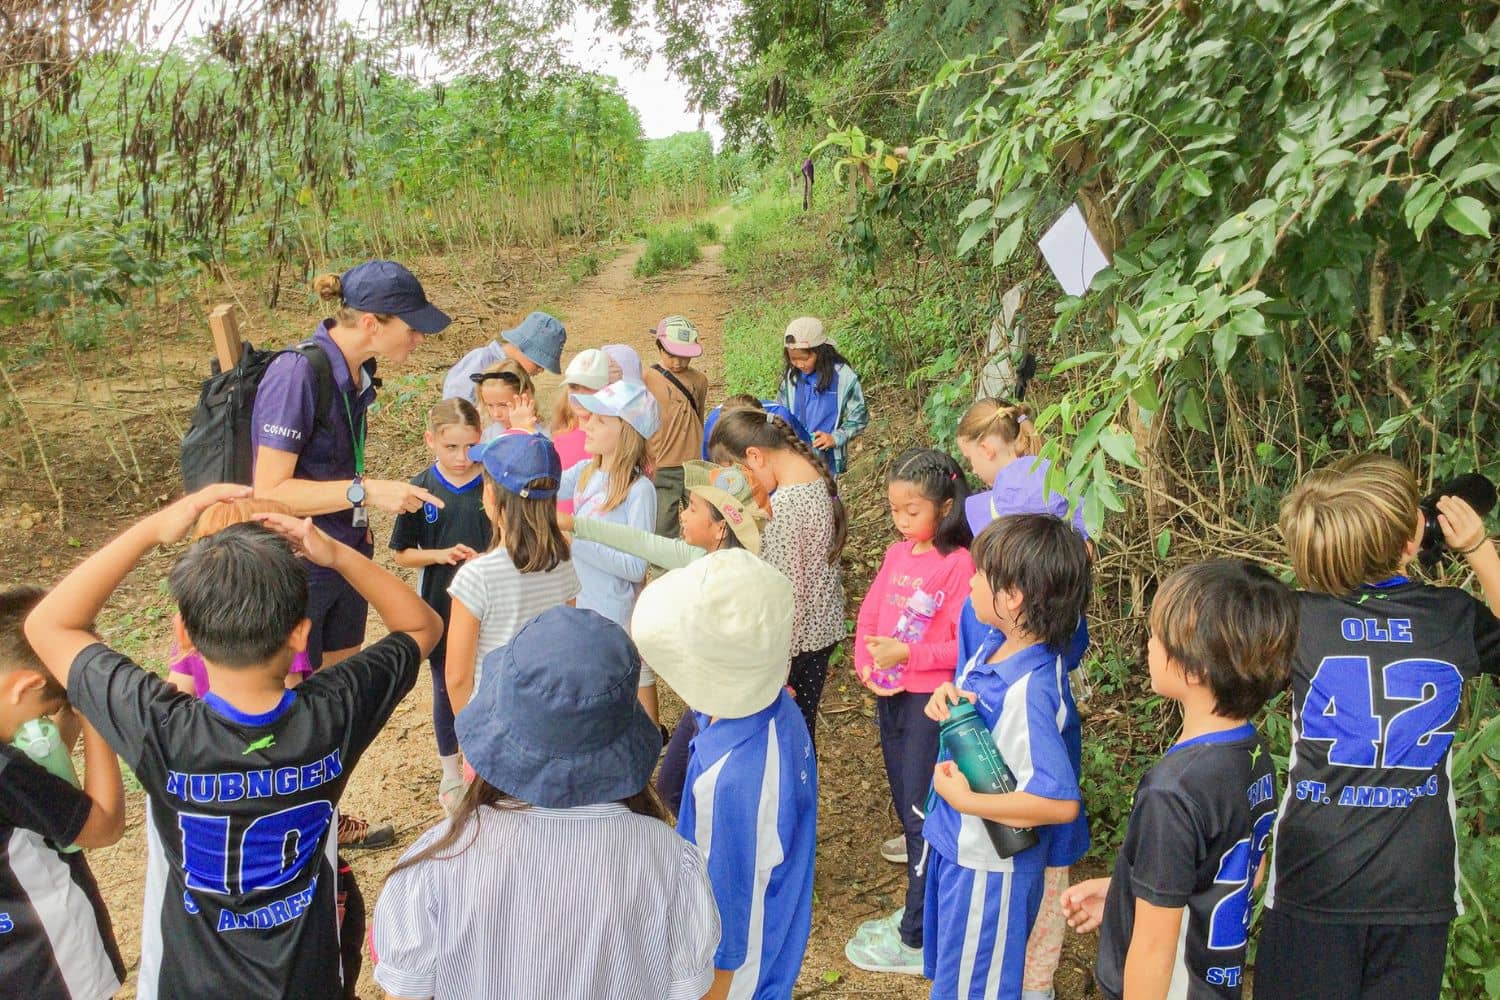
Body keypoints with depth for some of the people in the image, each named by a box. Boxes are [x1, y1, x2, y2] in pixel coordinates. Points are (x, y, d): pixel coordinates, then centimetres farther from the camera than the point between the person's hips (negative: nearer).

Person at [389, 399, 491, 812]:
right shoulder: (420, 490, -8)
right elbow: (401, 554, -2)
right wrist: (441, 554, -18)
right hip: (439, 608, 1)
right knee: (446, 689, 16)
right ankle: (451, 773, 34)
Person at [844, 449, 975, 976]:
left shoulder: (958, 564, -16)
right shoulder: (897, 554, 6)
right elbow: (869, 614, 9)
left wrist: (907, 654, -23)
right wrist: (865, 661, -7)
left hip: (931, 700, -7)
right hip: (890, 695, 8)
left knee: (923, 815, 3)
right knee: (907, 810, 19)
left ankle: (916, 941, 15)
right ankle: (919, 911, 35)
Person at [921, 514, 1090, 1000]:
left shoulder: (1027, 689, -32)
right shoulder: (997, 644, -5)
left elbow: (1060, 802, -35)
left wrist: (964, 798, -26)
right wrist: (947, 701, -9)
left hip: (990, 865, -8)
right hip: (958, 844, 8)